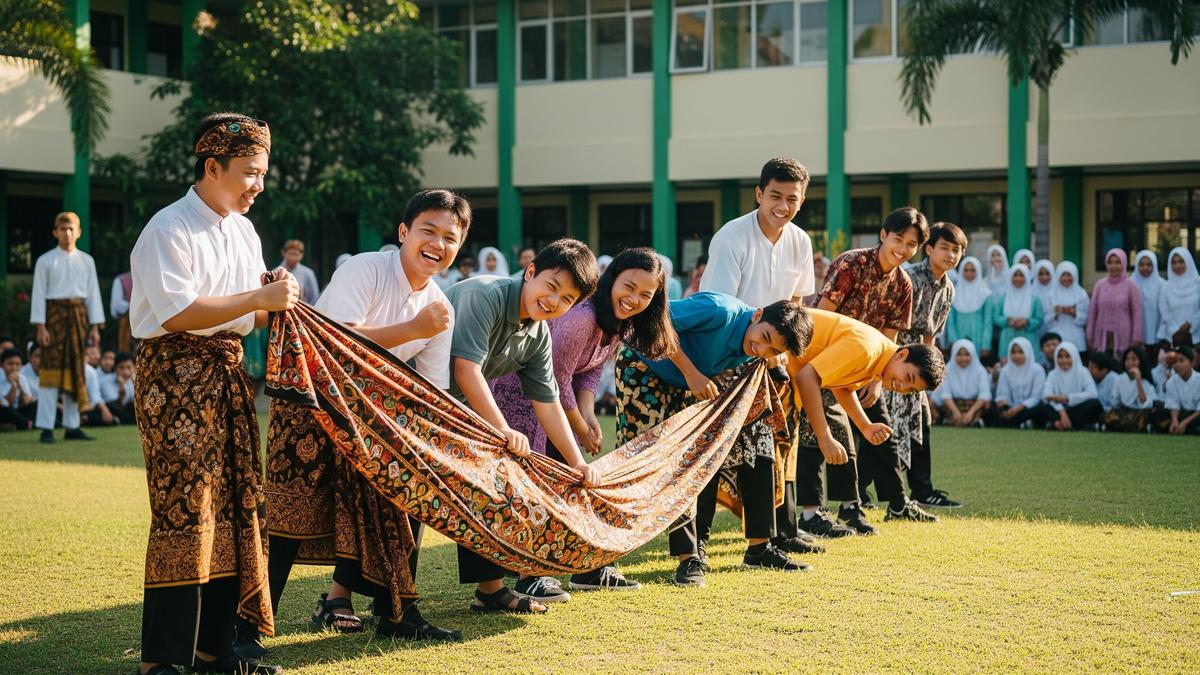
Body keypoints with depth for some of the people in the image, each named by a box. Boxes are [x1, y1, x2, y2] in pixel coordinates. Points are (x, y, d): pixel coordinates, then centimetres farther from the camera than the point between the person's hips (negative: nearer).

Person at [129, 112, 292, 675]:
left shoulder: (244, 233, 15)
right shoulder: (169, 230, -11)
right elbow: (177, 313, -21)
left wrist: (277, 299, -4)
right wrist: (259, 299, -19)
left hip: (226, 374, 8)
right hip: (175, 375, -8)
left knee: (232, 505, 8)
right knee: (183, 509, -10)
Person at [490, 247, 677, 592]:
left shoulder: (621, 324, -3)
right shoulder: (581, 315, -32)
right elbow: (557, 379, -25)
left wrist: (588, 414, -13)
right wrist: (582, 430, -13)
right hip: (515, 390, -9)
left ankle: (588, 569, 17)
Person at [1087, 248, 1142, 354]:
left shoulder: (1131, 286, 0)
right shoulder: (1100, 285, 7)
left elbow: (1137, 313, -1)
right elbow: (1092, 311, 10)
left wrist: (1136, 340, -6)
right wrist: (1090, 336, 7)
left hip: (1122, 339, -2)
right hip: (1101, 339, 2)